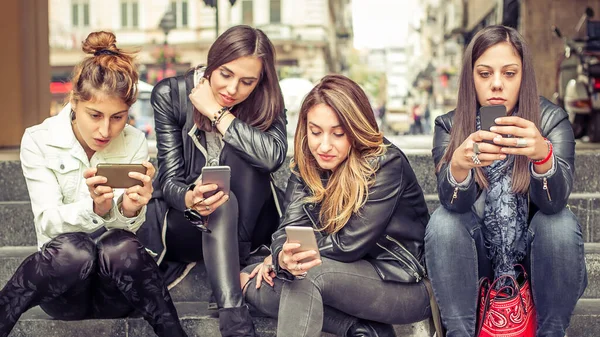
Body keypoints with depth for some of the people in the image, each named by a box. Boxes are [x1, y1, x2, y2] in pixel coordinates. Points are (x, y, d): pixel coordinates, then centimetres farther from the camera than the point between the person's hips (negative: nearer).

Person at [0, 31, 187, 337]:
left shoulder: (135, 144, -2)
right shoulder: (38, 141, -6)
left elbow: (128, 229, -8)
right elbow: (48, 222, -14)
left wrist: (130, 211, -33)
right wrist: (94, 208, -35)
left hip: (116, 283, 1)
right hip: (63, 274, -1)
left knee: (121, 246, -34)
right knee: (73, 249, -36)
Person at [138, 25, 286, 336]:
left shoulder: (264, 103, -8)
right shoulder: (171, 94, -11)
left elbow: (273, 156, -30)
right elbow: (170, 177, -16)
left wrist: (216, 112, -27)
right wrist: (190, 200, -39)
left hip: (245, 225, 2)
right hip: (182, 222, -1)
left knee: (237, 153, -25)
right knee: (221, 204, -33)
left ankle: (229, 264, -22)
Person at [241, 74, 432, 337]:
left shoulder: (386, 164, -20)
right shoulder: (306, 166, 0)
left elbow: (350, 244, -23)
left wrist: (286, 256, -14)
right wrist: (283, 256, -32)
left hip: (407, 287, -8)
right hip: (350, 277, 8)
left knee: (307, 274, -31)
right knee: (250, 280, -6)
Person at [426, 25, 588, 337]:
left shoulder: (552, 120, -10)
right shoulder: (449, 127, -8)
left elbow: (554, 201, -24)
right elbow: (453, 202, -21)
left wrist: (543, 154, -46)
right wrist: (459, 164, -45)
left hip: (533, 251, 0)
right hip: (478, 254, 1)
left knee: (561, 222, -29)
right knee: (443, 220, -27)